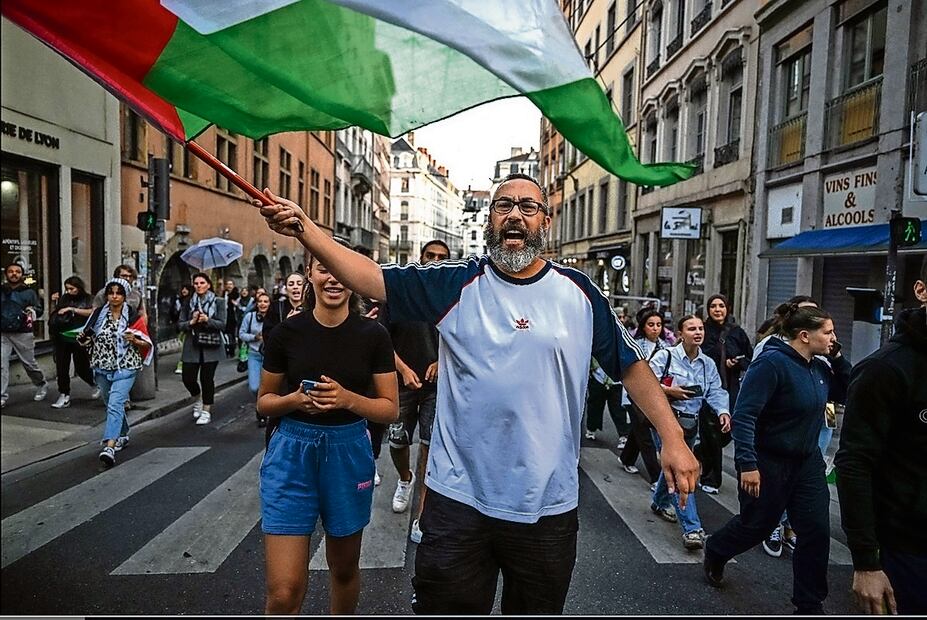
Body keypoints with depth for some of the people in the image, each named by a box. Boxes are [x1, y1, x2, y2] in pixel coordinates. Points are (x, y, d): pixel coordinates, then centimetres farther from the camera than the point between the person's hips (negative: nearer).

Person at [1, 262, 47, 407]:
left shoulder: (29, 292, 3)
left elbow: (39, 308, 1)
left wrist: (32, 311, -19)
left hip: (23, 334, -2)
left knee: (29, 363, 8)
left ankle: (42, 385, 31)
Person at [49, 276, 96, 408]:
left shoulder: (88, 299, -2)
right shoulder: (64, 298, 8)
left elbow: (92, 312, -21)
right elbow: (55, 314, 20)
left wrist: (72, 309, -21)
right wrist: (55, 303, 3)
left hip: (79, 339, -4)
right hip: (62, 338, 4)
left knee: (82, 368, 3)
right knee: (61, 368, 4)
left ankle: (96, 385, 31)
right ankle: (64, 396, 12)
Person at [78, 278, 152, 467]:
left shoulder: (134, 317, -5)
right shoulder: (99, 314, 5)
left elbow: (147, 344, -1)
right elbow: (89, 338, 17)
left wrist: (134, 340, -20)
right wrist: (85, 338, -5)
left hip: (125, 368, -5)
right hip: (103, 367, 5)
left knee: (115, 405, -17)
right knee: (112, 404, 18)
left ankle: (109, 446, -24)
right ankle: (123, 435, 39)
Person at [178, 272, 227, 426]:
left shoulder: (218, 301, -1)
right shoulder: (189, 302, 7)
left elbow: (222, 324, -5)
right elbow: (181, 324, 7)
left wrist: (207, 320, -21)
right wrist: (192, 322, -13)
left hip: (211, 346, -2)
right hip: (192, 346, 3)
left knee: (207, 378, 1)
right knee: (188, 378, -1)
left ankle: (206, 411, 17)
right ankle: (198, 399, 31)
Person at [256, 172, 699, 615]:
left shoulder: (578, 292, 0)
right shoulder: (457, 283, -2)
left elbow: (630, 366, 6)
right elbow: (372, 278, -9)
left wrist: (673, 438, -1)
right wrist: (305, 229, -22)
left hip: (548, 505, 2)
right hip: (459, 498, -1)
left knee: (538, 607, 22)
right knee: (446, 604, 15)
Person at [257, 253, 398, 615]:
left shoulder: (373, 335, -6)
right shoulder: (287, 332, -5)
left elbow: (390, 408, -3)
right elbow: (264, 402, 5)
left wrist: (348, 398, -20)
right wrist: (295, 400, -16)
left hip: (349, 453, 1)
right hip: (292, 453, 0)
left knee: (344, 568, 21)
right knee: (284, 592, -3)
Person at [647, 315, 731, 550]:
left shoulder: (708, 364, 7)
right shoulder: (665, 356, -11)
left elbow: (716, 391, 4)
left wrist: (723, 411, -14)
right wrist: (668, 391, -21)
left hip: (691, 424, 7)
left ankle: (659, 502, 46)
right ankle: (692, 529, -14)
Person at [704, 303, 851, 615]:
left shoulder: (819, 367, 2)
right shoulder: (772, 363, -23)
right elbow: (744, 414, -27)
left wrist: (837, 358, -1)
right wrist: (747, 464, -29)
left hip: (808, 461, 7)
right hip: (768, 463, -7)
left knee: (816, 530, 5)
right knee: (757, 525, 11)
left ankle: (809, 604, 23)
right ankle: (715, 551, 42)